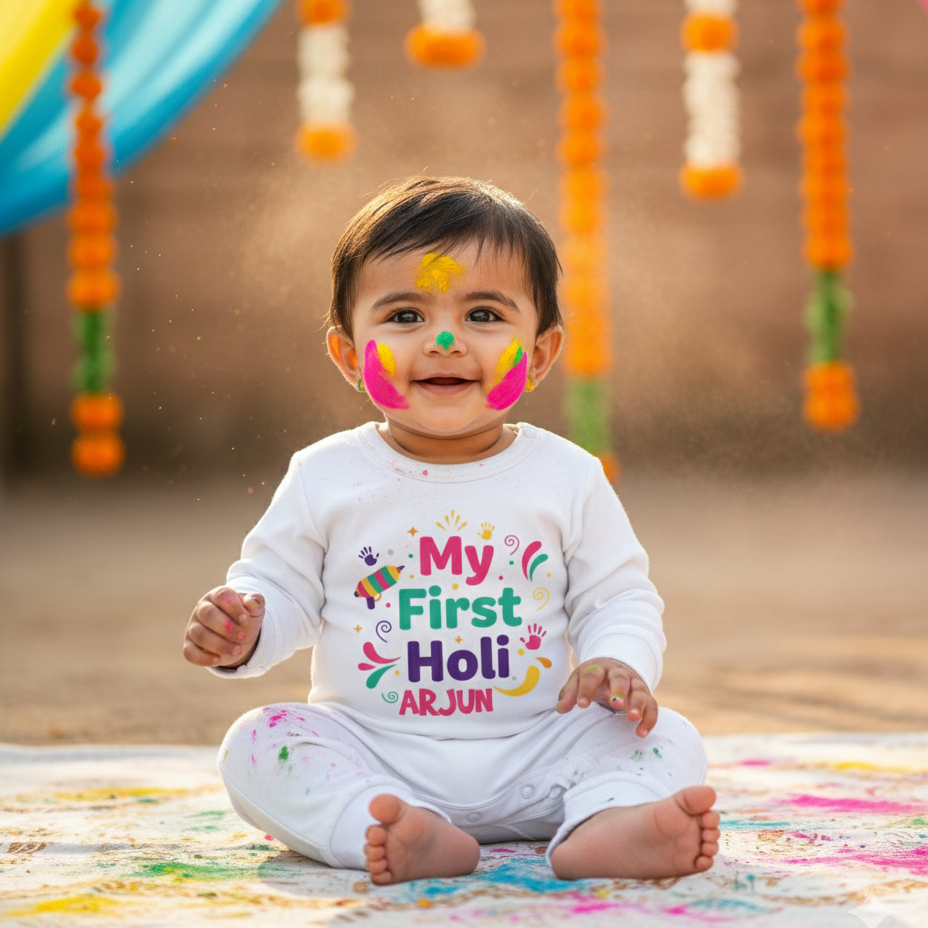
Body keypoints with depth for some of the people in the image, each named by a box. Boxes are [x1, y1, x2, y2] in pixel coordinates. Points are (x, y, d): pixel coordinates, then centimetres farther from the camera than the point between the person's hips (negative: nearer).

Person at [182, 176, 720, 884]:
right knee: (256, 747, -24)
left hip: (533, 757, 0)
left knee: (668, 740, -20)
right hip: (375, 756, 0)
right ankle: (396, 834, -46)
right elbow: (280, 588, 8)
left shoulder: (567, 478, 1)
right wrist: (242, 629, -14)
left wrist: (619, 663, -16)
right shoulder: (326, 479, 1)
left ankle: (604, 827, -50)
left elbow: (620, 598, 5)